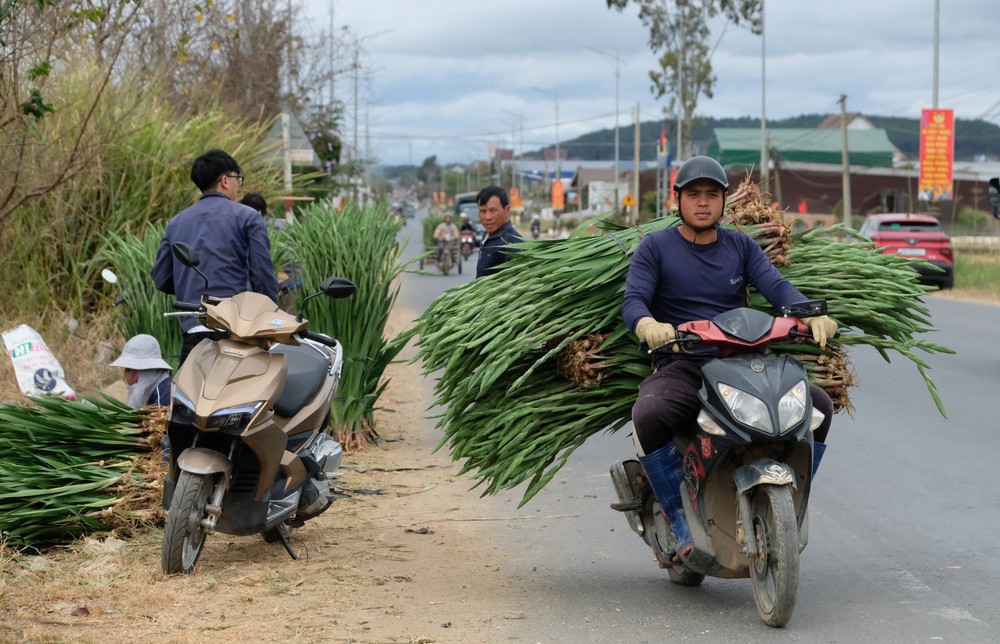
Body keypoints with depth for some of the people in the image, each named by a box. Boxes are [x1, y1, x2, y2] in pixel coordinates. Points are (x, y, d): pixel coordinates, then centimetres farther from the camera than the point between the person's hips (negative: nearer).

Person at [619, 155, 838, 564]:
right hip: (680, 367, -3)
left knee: (818, 405, -16)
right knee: (648, 417, -35)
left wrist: (811, 314, -21)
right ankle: (680, 521, -18)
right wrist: (648, 325, -31)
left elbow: (777, 286, 1)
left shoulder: (742, 246, 16)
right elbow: (632, 299, -6)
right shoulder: (655, 247, 8)